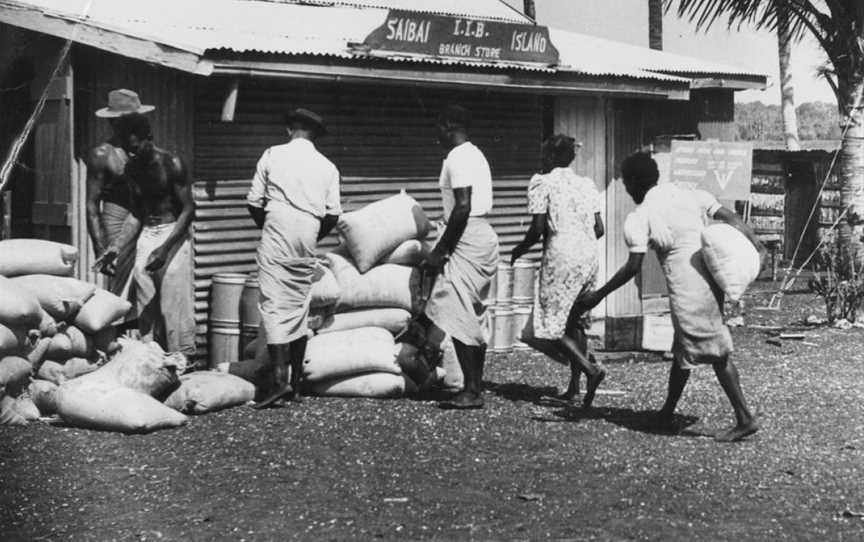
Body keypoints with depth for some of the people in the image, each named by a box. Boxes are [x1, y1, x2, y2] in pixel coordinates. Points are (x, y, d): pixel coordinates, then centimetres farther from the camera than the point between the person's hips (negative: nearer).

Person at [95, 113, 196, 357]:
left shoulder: (170, 164, -12)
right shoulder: (132, 168, 8)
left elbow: (188, 209, -12)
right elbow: (136, 213, 14)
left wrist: (165, 248, -21)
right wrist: (116, 248, 2)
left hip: (173, 234, -6)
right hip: (146, 236, 6)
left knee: (175, 307, -8)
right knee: (145, 308, 5)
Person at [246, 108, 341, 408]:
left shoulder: (272, 155, 4)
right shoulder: (327, 167, 11)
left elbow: (254, 203, 3)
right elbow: (332, 215, 6)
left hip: (277, 238, -3)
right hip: (307, 242, 3)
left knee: (275, 305, -7)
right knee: (300, 308, 12)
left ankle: (279, 378, -21)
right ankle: (296, 384, 15)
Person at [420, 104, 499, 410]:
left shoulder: (458, 158, -11)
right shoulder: (475, 155, 20)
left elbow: (463, 207, -20)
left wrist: (439, 251, -16)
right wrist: (442, 248, 22)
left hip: (468, 243, -10)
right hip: (483, 238, 10)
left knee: (458, 317, -9)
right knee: (471, 320, 13)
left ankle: (472, 391, -8)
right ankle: (475, 387, 17)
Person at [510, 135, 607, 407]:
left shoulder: (542, 183, -2)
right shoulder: (586, 184, 14)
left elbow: (538, 228, -9)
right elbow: (599, 229, 11)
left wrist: (520, 249, 8)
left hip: (561, 258, -7)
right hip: (590, 256, 7)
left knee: (550, 325, -1)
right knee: (573, 320, 17)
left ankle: (591, 369, -16)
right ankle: (574, 385, 14)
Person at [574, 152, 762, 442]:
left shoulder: (638, 218, -5)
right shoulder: (690, 195, 11)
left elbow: (633, 267, -10)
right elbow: (729, 217, 2)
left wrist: (598, 295, -3)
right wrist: (757, 246, 0)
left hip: (686, 286, -7)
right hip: (712, 277, 7)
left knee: (717, 353, 1)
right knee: (683, 350, 16)